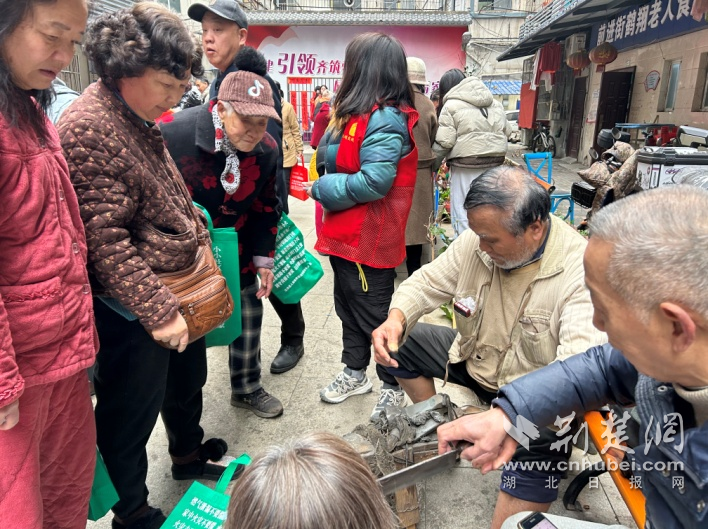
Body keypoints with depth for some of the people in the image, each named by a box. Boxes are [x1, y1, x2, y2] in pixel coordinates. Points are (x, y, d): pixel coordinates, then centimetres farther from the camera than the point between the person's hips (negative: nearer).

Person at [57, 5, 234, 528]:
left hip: (179, 293, 10)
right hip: (135, 311, -9)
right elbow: (107, 240, -24)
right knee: (130, 416, 11)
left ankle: (188, 455, 53)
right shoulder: (87, 129, -21)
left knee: (187, 382, 27)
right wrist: (157, 311, -22)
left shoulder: (138, 118, 8)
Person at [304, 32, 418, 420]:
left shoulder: (384, 120, -20)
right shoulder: (359, 112, 11)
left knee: (375, 314, 5)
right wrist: (324, 185, 0)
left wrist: (320, 188, -16)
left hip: (369, 239, -10)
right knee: (348, 306, 20)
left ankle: (394, 387, 26)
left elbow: (373, 181, -28)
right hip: (345, 233, 10)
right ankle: (355, 373, 39)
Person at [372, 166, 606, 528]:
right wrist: (397, 317, -23)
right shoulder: (476, 242, -12)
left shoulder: (582, 271, -29)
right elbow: (428, 282, -1)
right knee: (398, 343, 3)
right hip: (472, 360, 6)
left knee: (540, 445, -34)